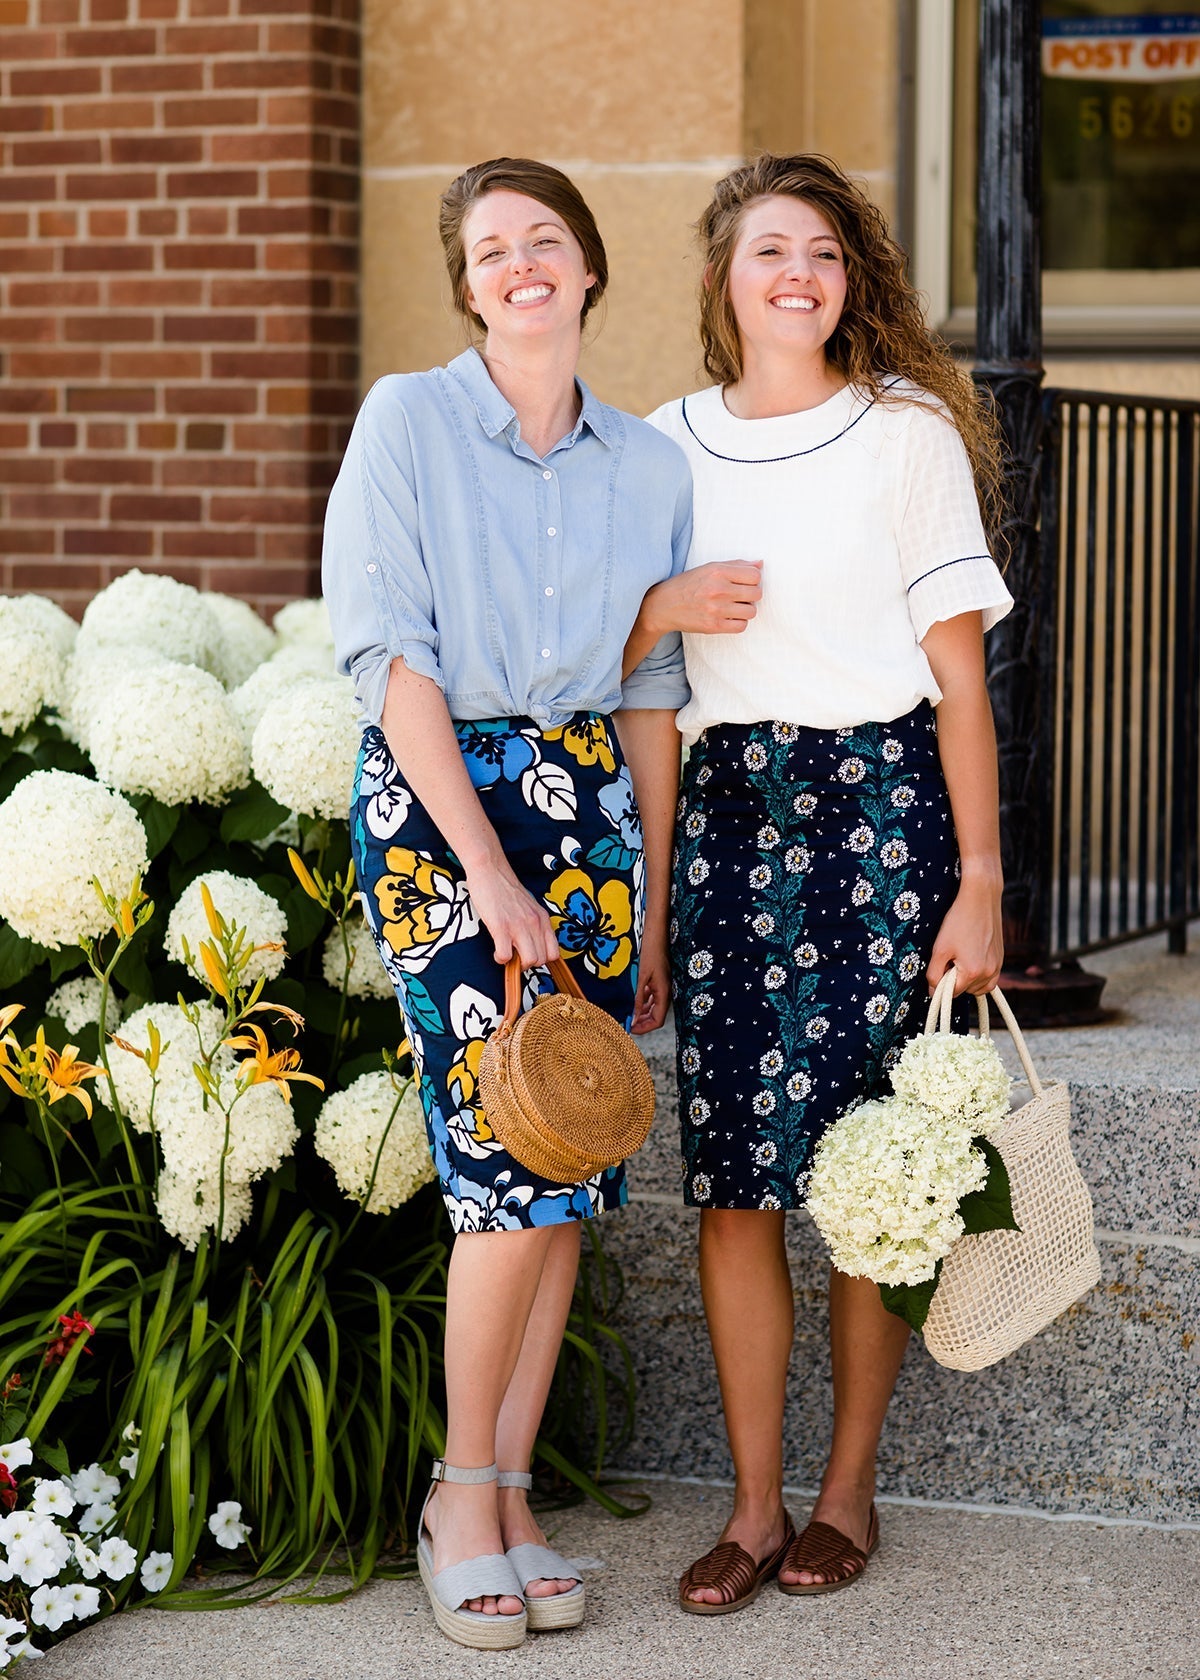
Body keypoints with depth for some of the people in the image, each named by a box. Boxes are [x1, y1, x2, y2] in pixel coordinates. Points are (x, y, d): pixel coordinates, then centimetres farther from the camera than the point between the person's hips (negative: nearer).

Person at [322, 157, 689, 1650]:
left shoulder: (649, 466, 11)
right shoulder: (407, 421, -1)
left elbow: (649, 694, 14)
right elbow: (390, 655, -8)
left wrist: (653, 899, 10)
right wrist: (489, 868, -14)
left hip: (589, 805, 4)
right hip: (435, 798, -4)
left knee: (570, 1175, 1)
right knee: (513, 1164, -12)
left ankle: (507, 1495, 12)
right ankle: (463, 1496, 5)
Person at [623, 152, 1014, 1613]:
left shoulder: (909, 433, 2)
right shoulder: (665, 445, 11)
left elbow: (959, 676, -1)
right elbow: (604, 651, 18)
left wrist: (979, 882, -6)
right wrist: (667, 606, -5)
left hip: (881, 804, -3)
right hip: (725, 807, 3)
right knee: (730, 1178, 0)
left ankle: (849, 1487, 14)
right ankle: (755, 1504, 9)